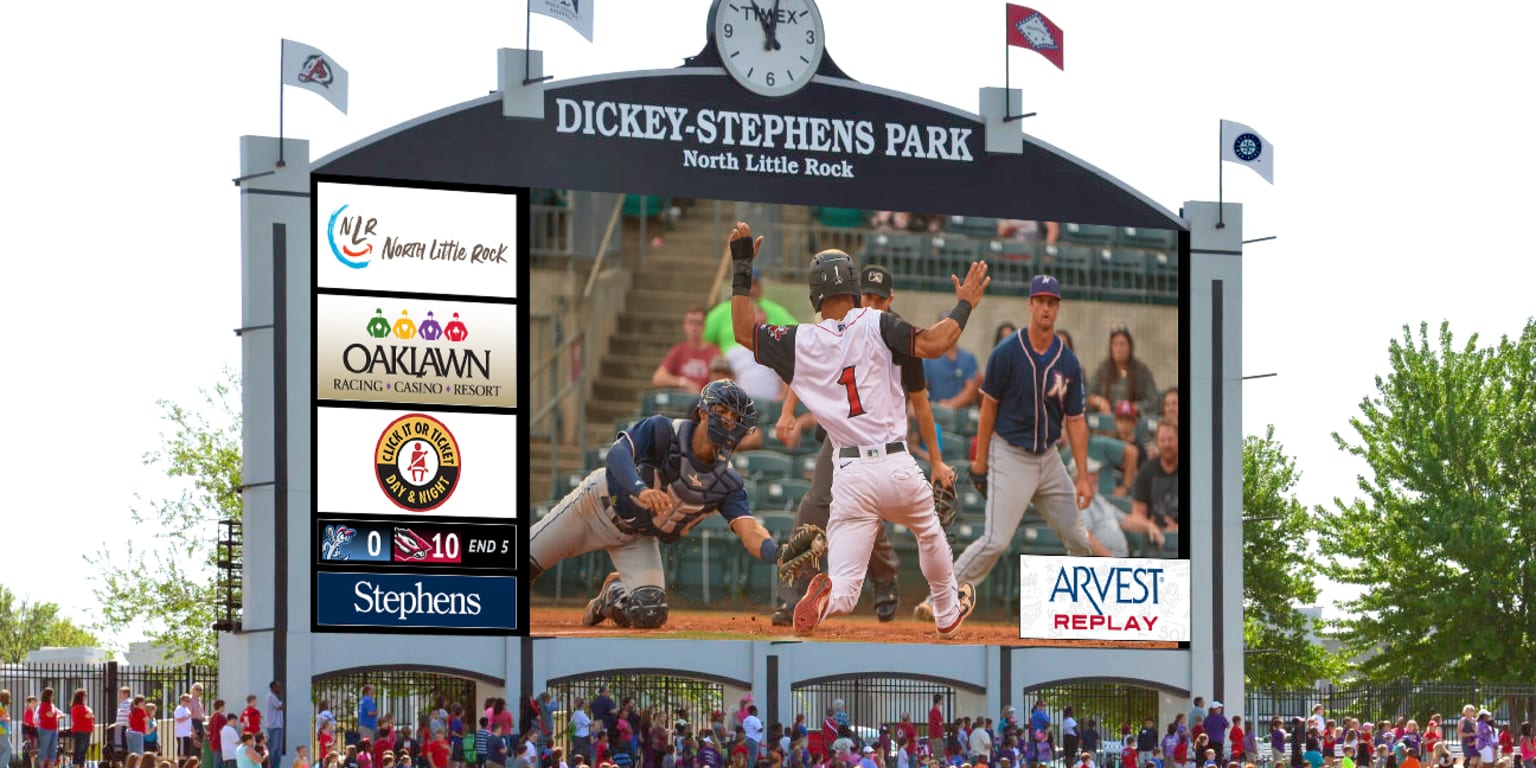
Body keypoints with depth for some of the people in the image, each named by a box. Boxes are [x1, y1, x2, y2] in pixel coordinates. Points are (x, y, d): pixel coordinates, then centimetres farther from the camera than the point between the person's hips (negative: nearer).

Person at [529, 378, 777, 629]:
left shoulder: (728, 483, -18)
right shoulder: (663, 431, -25)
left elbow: (749, 531, -29)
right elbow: (618, 452, -40)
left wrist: (777, 553, -51)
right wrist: (640, 489, -60)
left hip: (638, 539, 2)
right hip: (597, 504, -2)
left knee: (649, 615, -15)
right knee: (529, 560, -2)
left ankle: (613, 595, 20)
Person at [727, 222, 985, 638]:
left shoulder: (799, 342, 4)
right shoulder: (876, 326, -3)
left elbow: (744, 332, 17)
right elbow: (932, 344, -14)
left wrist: (742, 267, 20)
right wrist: (964, 306, 1)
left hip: (850, 478, 0)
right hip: (897, 468, 0)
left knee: (845, 587, -2)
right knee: (929, 534, 32)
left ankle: (824, 596, -37)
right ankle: (948, 613, 50)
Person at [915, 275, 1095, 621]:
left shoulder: (1068, 363, 0)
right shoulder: (1006, 354, -11)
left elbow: (1075, 420, 3)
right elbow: (989, 405, -4)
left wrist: (1083, 477, -1)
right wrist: (980, 460, -3)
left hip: (1049, 459, 5)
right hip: (1011, 458, -5)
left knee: (1078, 538, 10)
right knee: (995, 541, -16)